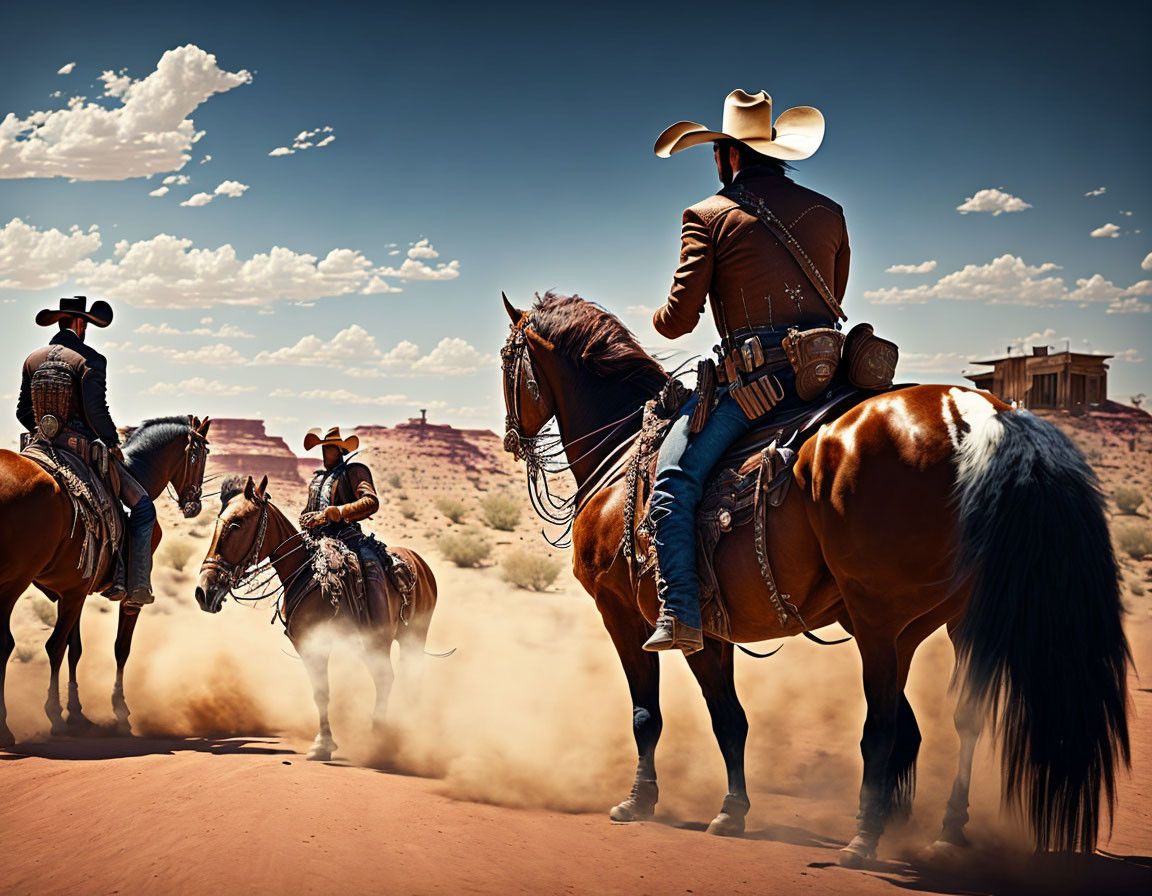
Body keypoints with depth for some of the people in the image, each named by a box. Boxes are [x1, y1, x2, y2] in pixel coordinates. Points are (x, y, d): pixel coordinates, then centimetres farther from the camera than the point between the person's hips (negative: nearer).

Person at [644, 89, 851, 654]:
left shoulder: (707, 217, 1)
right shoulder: (828, 212, 16)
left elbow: (679, 319, -2)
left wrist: (660, 319, 21)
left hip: (754, 378, -6)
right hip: (828, 368, 6)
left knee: (675, 475, -5)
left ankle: (681, 616, -16)